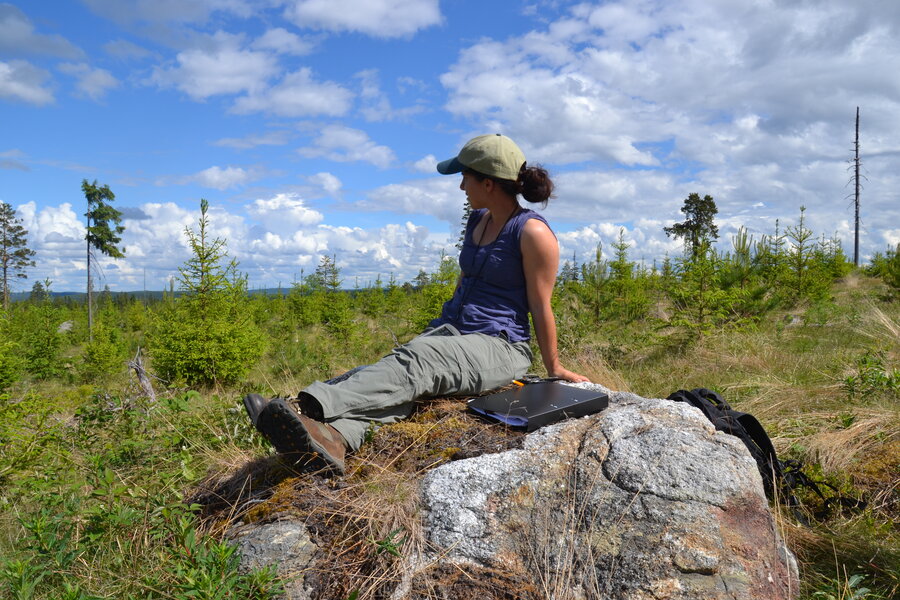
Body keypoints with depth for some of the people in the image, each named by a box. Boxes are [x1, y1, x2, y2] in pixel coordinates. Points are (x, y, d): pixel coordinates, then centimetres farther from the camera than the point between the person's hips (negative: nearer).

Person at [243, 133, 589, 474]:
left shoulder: (533, 233, -9)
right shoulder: (478, 221, 16)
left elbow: (541, 307, -6)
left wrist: (554, 368, 1)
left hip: (499, 347, -7)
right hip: (450, 332, 7)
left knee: (416, 359, -34)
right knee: (401, 378, -25)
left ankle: (309, 407, -47)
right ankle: (334, 437, -50)